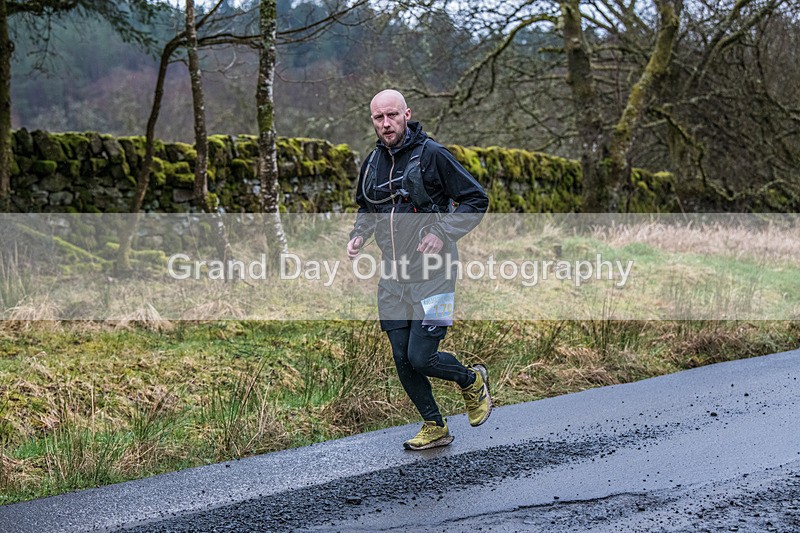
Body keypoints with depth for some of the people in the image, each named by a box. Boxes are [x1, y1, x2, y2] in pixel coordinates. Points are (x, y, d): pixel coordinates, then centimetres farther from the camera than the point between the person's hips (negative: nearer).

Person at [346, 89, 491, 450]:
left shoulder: (432, 155, -10)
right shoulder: (372, 163, 8)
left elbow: (477, 200, -7)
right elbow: (366, 209, 25)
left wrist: (442, 234, -18)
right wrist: (358, 235, 5)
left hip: (431, 274, -6)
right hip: (393, 275, 6)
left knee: (421, 358, -11)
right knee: (403, 361, 6)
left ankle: (472, 381, 20)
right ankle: (434, 427, 24)